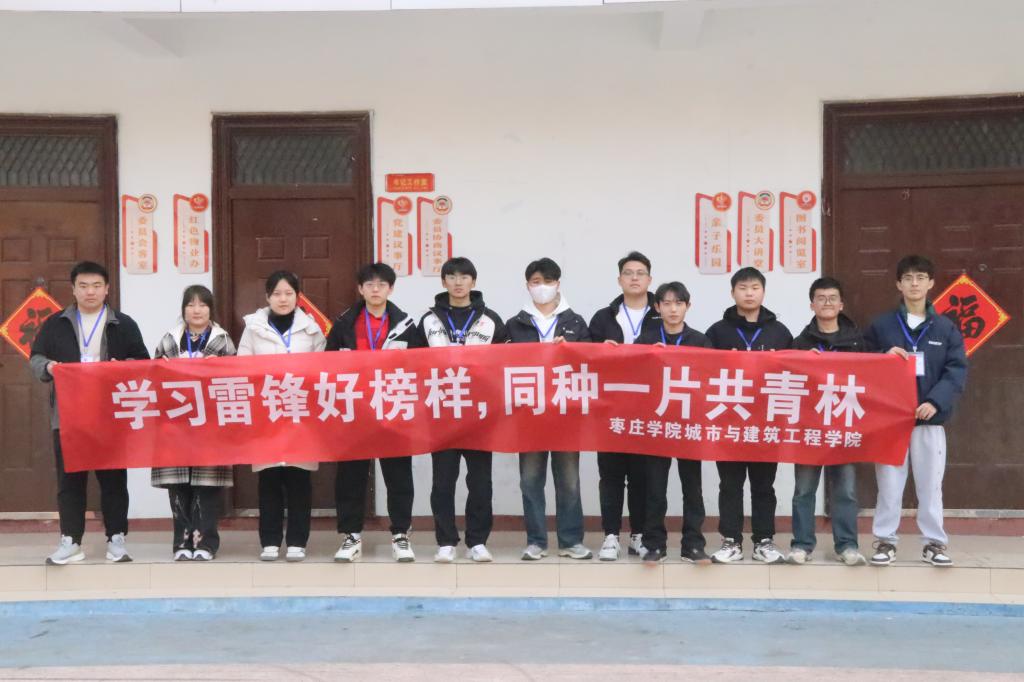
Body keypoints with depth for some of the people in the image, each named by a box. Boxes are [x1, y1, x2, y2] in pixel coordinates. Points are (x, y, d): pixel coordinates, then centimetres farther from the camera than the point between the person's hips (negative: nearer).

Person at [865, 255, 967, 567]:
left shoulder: (946, 328, 6)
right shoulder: (881, 325, 5)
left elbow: (957, 370, -1)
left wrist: (936, 402, -15)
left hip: (930, 418, 0)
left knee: (930, 485, 6)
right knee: (889, 484, 4)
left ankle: (934, 542, 17)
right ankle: (885, 540, 14)